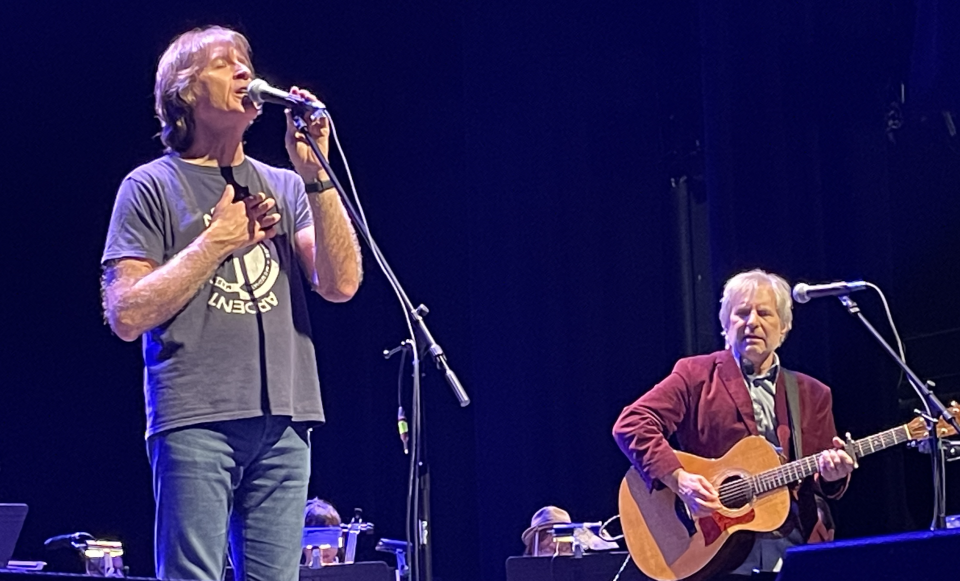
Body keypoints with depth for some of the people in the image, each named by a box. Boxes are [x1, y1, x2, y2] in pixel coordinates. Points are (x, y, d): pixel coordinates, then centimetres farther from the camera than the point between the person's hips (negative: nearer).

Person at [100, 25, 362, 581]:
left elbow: (340, 284, 3)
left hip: (284, 421, 4)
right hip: (196, 420, -4)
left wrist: (315, 175, -3)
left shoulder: (284, 187, 17)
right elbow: (127, 316, -5)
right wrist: (219, 239, -6)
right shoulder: (152, 186, 5)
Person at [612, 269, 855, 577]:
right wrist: (677, 479, -18)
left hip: (793, 546, 3)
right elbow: (631, 423, -6)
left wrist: (832, 475, -8)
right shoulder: (697, 374, 5)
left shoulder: (812, 395, 16)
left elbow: (824, 486, 16)